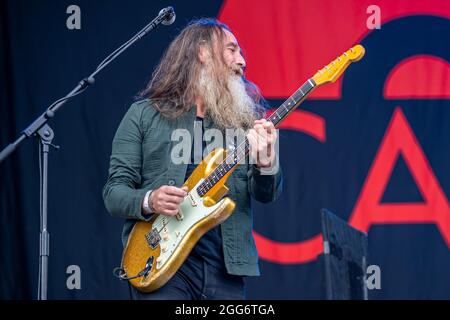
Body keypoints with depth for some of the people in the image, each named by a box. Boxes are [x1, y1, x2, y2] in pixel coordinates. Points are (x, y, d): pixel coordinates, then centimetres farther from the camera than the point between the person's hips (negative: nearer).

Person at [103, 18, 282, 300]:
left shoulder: (245, 118, 14)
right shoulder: (144, 115, 7)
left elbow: (266, 194, 4)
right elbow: (114, 191, 4)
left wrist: (266, 165, -17)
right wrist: (149, 201, -16)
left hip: (226, 266, 3)